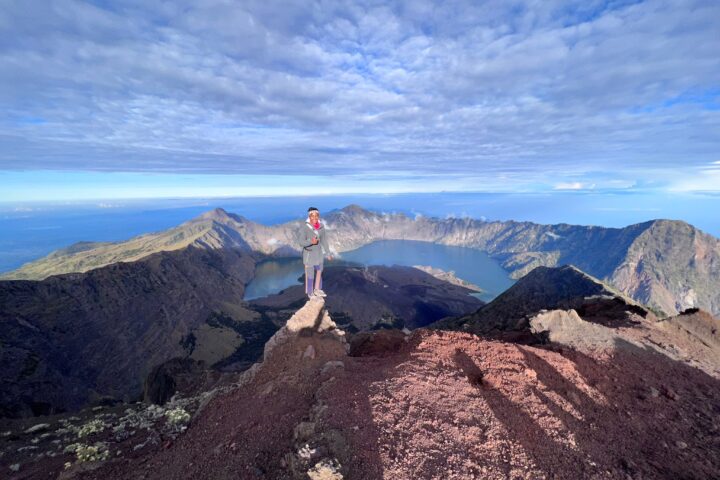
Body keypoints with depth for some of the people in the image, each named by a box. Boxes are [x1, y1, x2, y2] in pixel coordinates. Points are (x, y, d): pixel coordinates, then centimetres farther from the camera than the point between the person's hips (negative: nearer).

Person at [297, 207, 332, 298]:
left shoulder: (321, 227, -6)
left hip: (319, 253, 6)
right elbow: (301, 242, -23)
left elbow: (324, 241, 3)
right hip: (309, 254, -6)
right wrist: (311, 242, -42)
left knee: (319, 272, 19)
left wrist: (328, 253, 8)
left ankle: (317, 290, 38)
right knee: (310, 275, 7)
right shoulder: (304, 227, -23)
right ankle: (310, 293, 26)